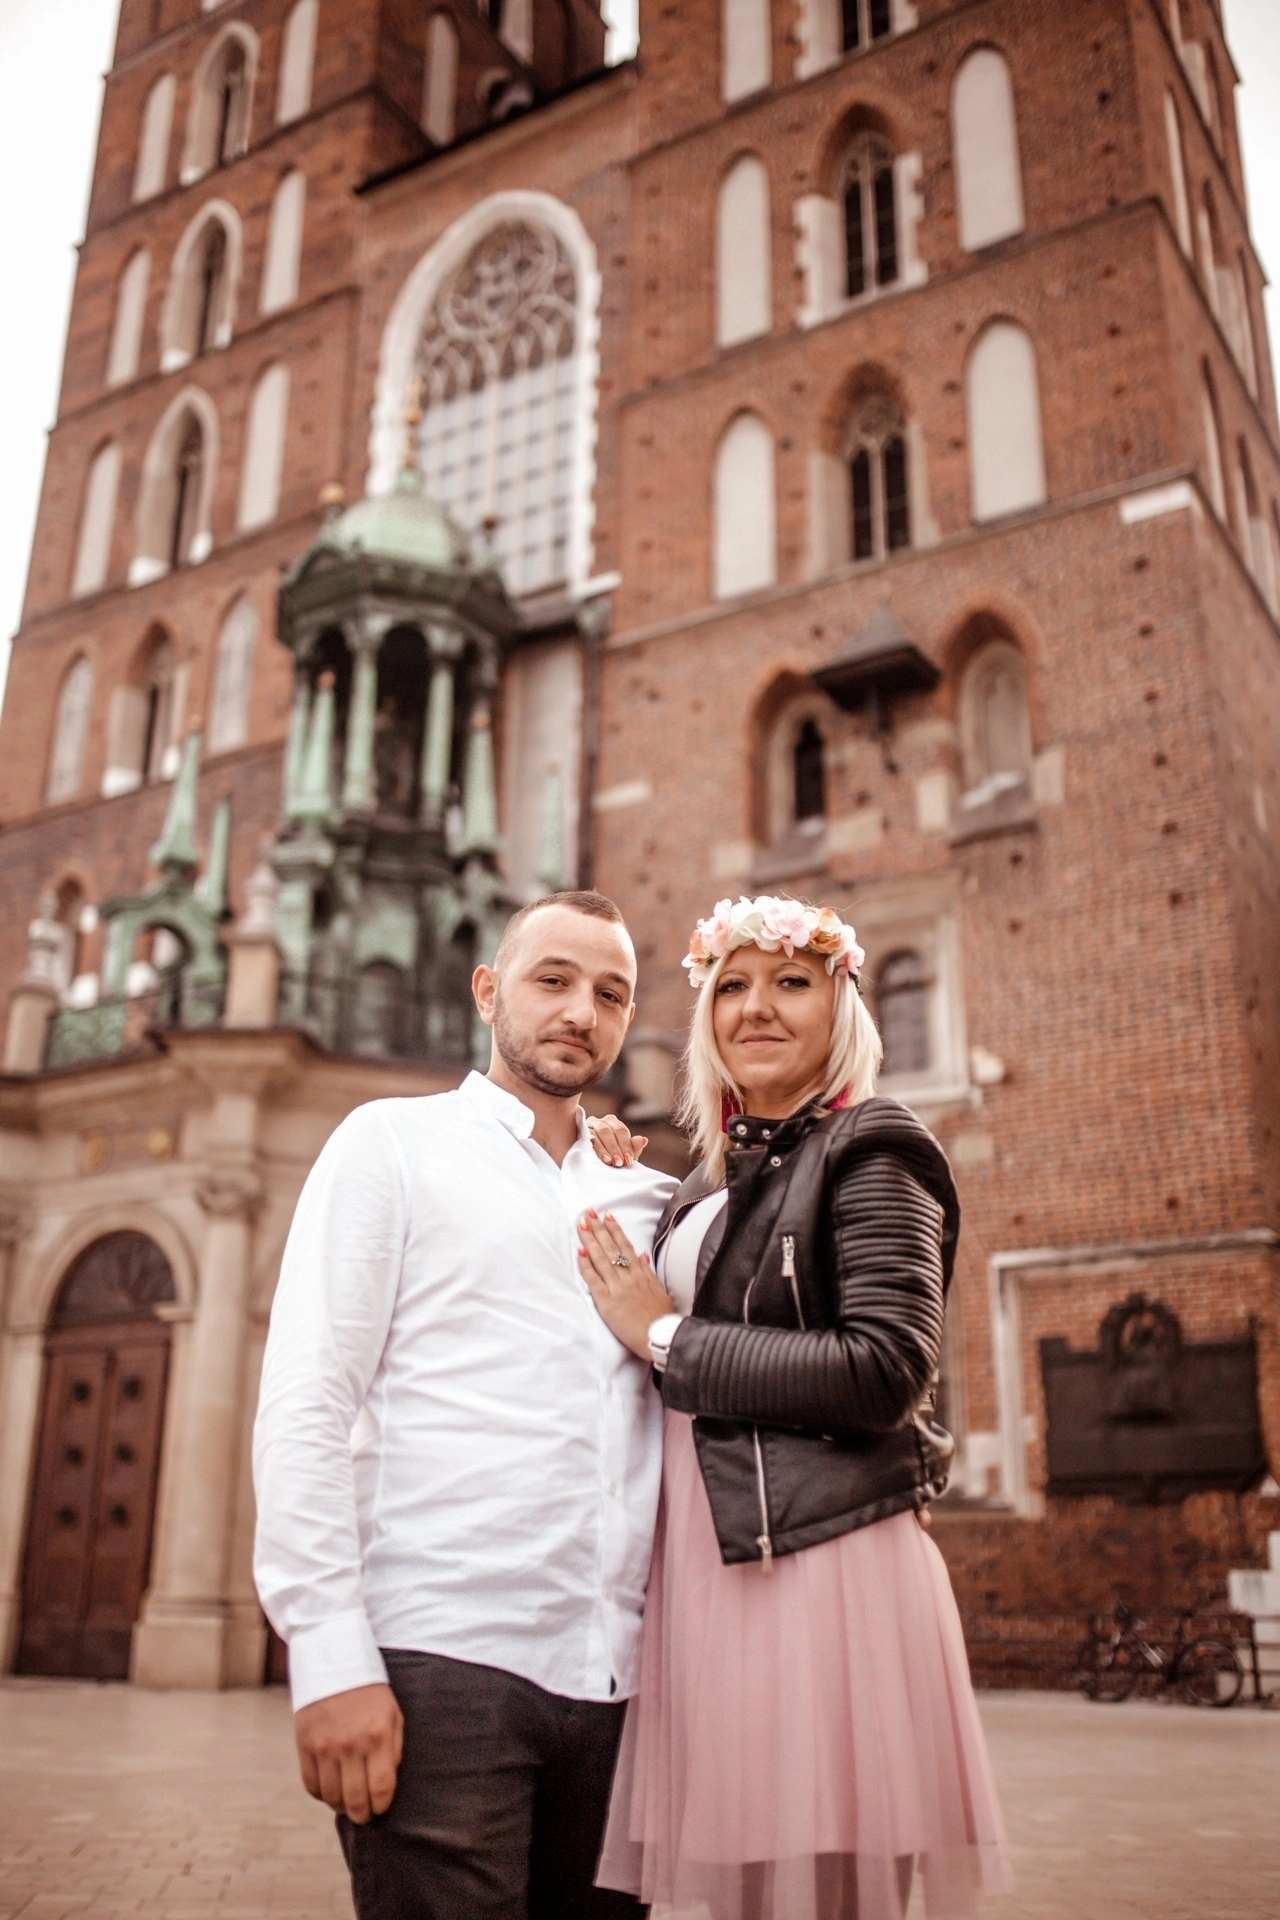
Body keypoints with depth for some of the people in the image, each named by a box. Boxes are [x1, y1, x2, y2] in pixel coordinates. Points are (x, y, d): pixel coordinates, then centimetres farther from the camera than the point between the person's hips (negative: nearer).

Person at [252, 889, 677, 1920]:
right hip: (441, 1660, -4)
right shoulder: (396, 1141, 4)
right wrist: (330, 1657, -12)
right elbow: (305, 1403, -4)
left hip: (609, 1679, 4)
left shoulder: (643, 1200, 16)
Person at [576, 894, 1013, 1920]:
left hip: (820, 1563, -7)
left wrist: (667, 1336, -8)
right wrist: (615, 1190, 13)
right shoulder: (709, 1190, 19)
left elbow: (885, 1372, -14)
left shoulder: (870, 1150, -3)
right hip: (706, 1567, 7)